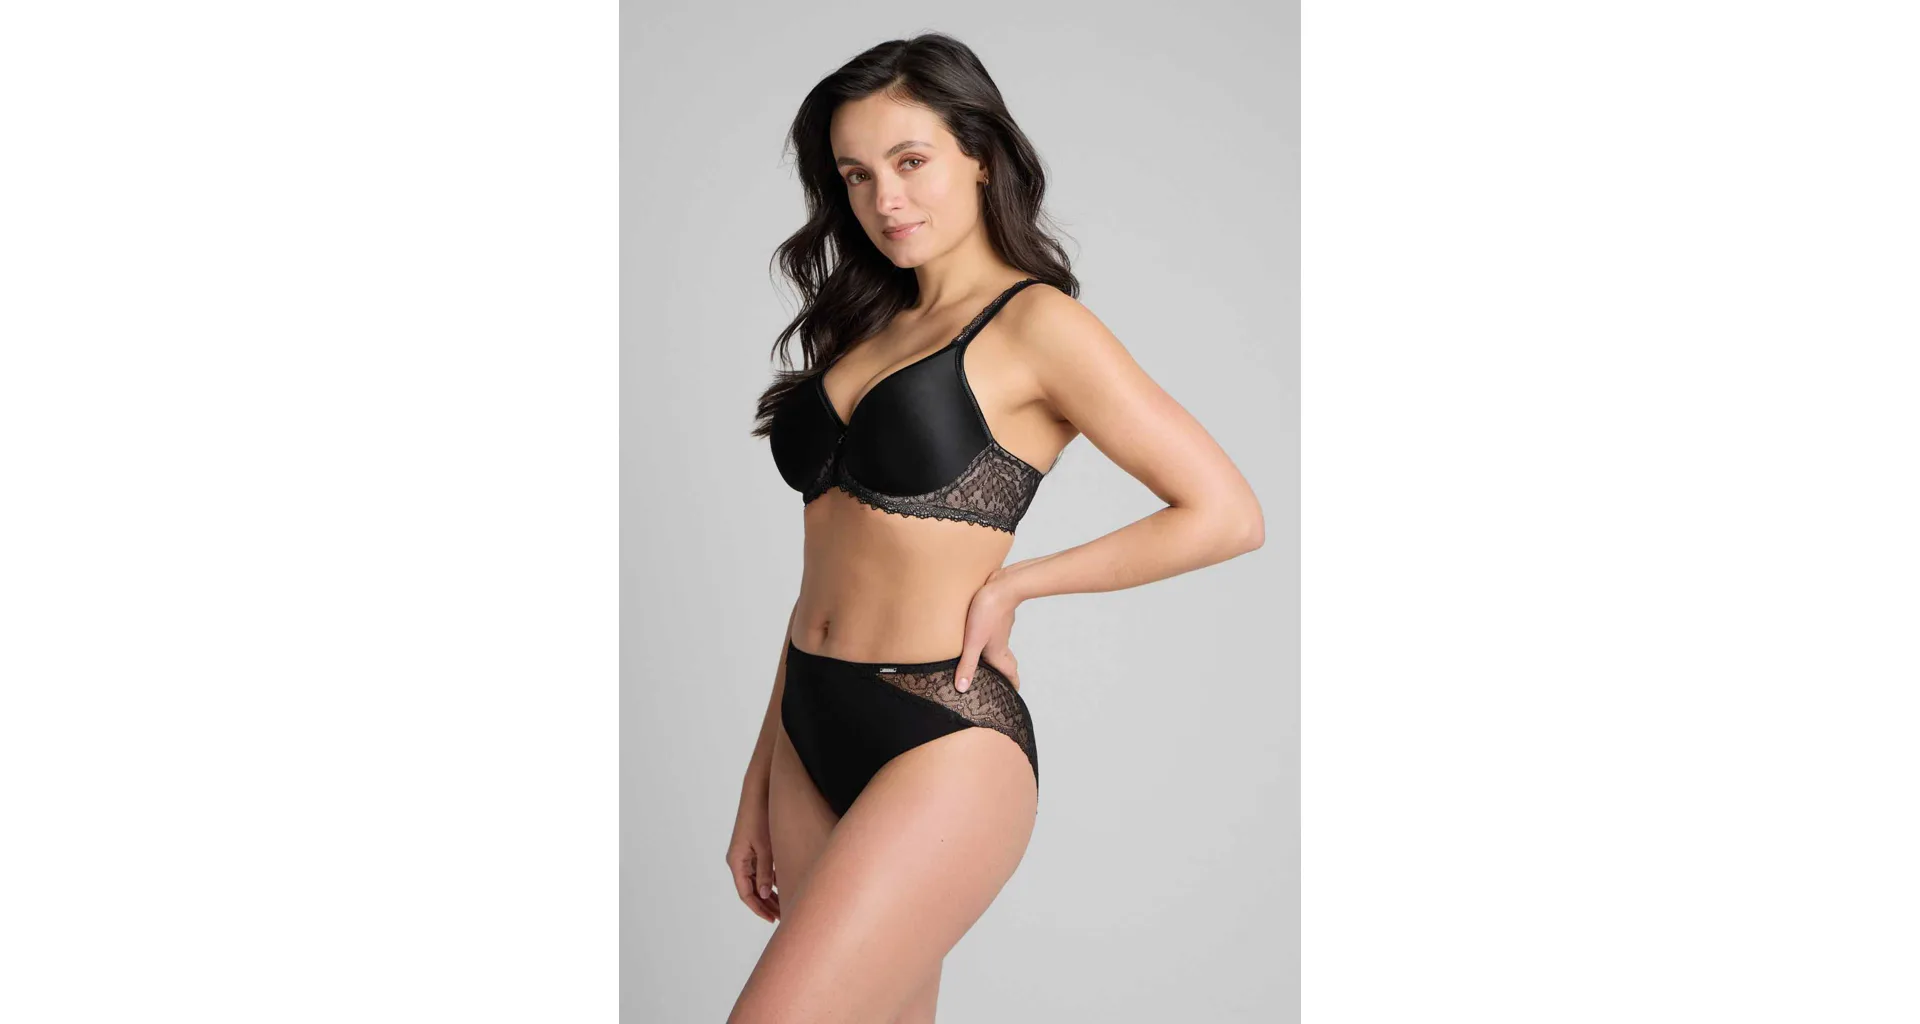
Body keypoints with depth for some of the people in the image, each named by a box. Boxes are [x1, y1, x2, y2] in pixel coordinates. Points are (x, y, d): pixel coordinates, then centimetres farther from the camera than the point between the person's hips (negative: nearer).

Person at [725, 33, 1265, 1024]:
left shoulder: (1036, 325, -6)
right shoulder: (868, 329, 15)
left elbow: (1226, 515, -10)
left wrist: (1011, 582, -7)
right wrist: (760, 783, 15)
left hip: (944, 746, -7)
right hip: (813, 744, 7)